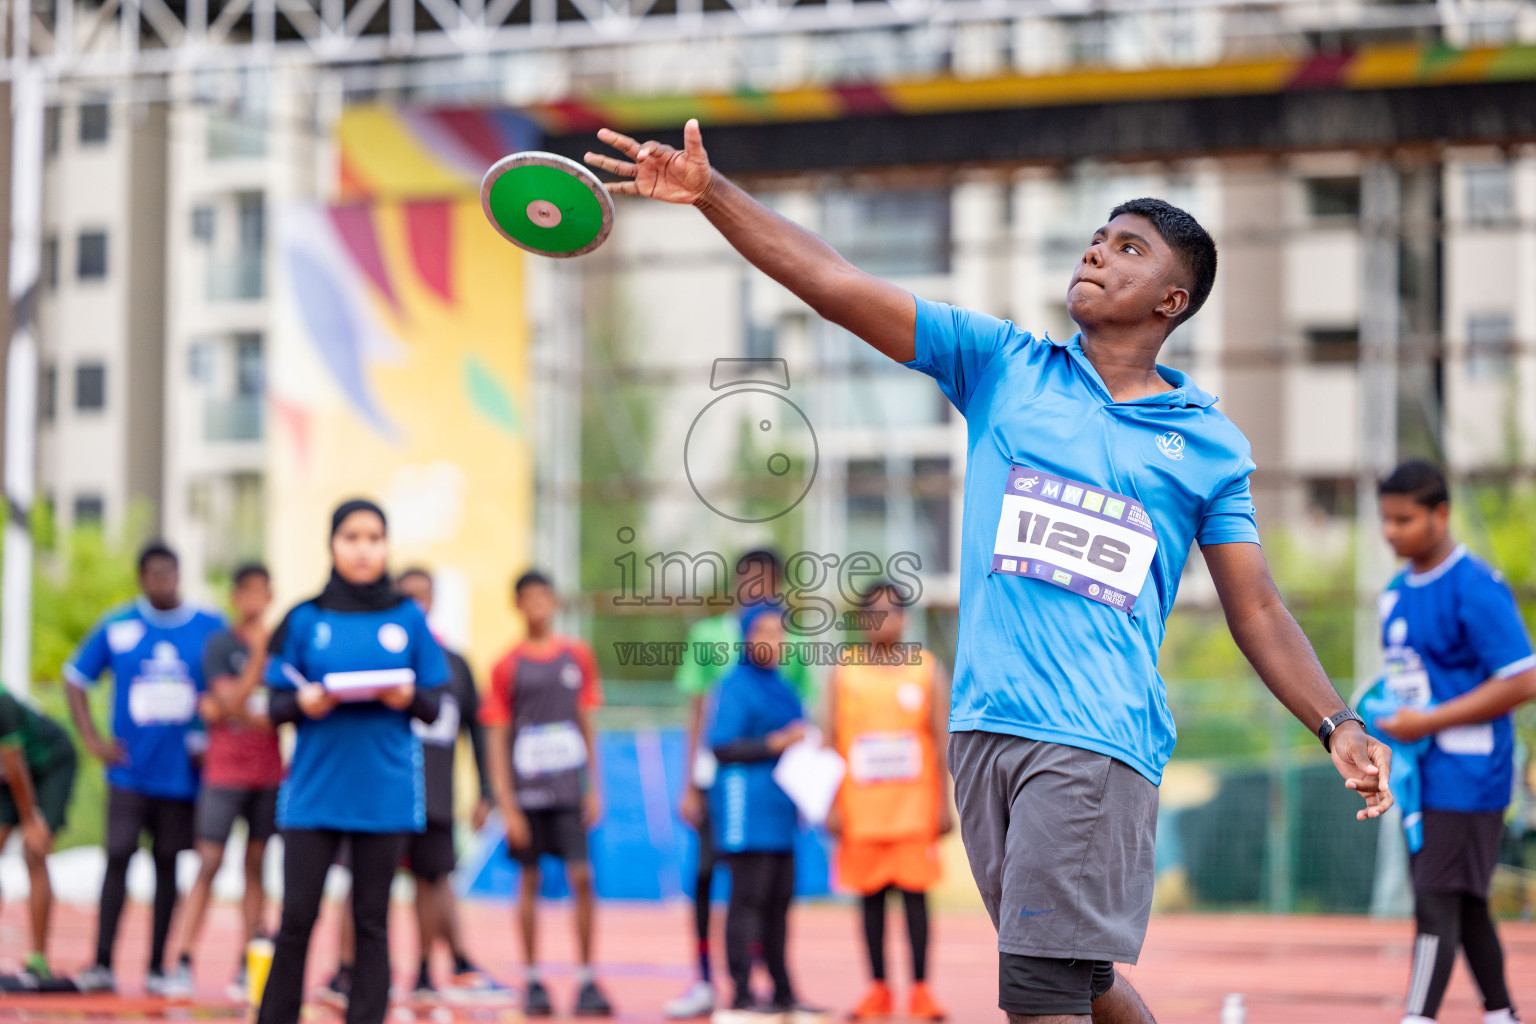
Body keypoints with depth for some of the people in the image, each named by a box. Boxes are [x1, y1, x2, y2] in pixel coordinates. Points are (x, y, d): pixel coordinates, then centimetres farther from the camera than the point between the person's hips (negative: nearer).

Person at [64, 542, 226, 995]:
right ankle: (101, 965, -6)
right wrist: (92, 739, 1)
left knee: (167, 865, 5)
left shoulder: (211, 629, 2)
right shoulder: (116, 627, 2)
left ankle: (157, 968, 10)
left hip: (182, 771, 1)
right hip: (130, 768, -1)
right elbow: (75, 678, 9)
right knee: (118, 857, -8)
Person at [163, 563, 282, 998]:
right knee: (208, 864, -7)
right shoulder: (220, 645, -2)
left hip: (269, 773, 3)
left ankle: (246, 965, 9)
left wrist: (225, 711, -9)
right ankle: (183, 962, -6)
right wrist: (259, 651, -18)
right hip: (225, 771, -3)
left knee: (255, 865, 6)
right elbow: (233, 701, -14)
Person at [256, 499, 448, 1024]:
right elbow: (276, 705, 6)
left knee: (371, 922, 4)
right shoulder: (305, 619, 5)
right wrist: (302, 704, -15)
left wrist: (409, 697, -14)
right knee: (297, 917, -2)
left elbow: (433, 705, 7)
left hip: (385, 793, 0)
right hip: (315, 789, 0)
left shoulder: (408, 618, 5)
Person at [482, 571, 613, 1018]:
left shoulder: (578, 656, 7)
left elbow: (587, 724, 13)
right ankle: (533, 982, 12)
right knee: (529, 882, 4)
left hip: (569, 791, 1)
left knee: (581, 879, -7)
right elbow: (496, 739, 0)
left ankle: (587, 981, -2)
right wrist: (506, 804, -6)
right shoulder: (508, 666, 0)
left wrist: (593, 788, 8)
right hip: (527, 791, -1)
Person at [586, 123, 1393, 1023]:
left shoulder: (1211, 443, 9)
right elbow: (838, 286, 5)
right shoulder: (1003, 365, 11)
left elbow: (1256, 610, 12)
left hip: (1098, 744, -3)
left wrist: (1338, 726, 0)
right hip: (986, 727, 3)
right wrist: (711, 192, -3)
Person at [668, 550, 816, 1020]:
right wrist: (691, 784, 5)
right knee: (706, 871, -4)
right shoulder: (709, 637, 7)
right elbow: (697, 713, 9)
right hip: (718, 775, 0)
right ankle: (704, 983, 5)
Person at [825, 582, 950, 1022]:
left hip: (915, 805, -1)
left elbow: (943, 742, 3)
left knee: (915, 893, -3)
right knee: (871, 895, 4)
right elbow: (831, 742, 4)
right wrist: (831, 805, -3)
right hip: (862, 805, 1)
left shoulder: (927, 670, 4)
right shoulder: (844, 673, 5)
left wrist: (945, 805, -2)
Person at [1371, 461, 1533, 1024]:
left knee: (1437, 903, -12)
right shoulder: (1396, 591, 11)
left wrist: (1428, 722, -19)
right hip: (1420, 777, 8)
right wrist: (1381, 718, 4)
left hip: (1466, 772, -8)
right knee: (1464, 904, 16)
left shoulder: (1476, 587, -15)